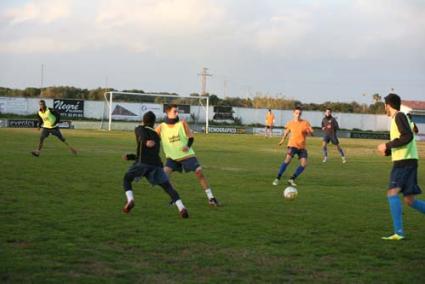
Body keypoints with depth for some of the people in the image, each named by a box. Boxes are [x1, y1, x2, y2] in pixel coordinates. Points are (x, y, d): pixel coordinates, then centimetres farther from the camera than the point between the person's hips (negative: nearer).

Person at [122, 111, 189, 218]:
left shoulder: (140, 128, 21)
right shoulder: (157, 136, 35)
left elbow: (142, 135, -7)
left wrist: (146, 141, -31)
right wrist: (130, 157, 47)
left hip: (142, 163, -3)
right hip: (156, 164, 3)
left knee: (127, 179, 22)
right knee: (168, 187, 4)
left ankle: (130, 200, -2)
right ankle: (181, 208, -18)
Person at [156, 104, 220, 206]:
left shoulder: (182, 123, -5)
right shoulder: (161, 127, -6)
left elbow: (191, 137, -1)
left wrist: (188, 146, -20)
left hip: (187, 155, -1)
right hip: (172, 157, 1)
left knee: (199, 172, -11)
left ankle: (211, 198, -1)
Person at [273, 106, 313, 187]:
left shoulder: (305, 123, -5)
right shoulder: (290, 123, 0)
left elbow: (312, 134, -8)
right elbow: (287, 130, 22)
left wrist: (308, 132, -29)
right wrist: (283, 139, 23)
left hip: (302, 147, 2)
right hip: (292, 145, -2)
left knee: (304, 164, -11)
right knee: (288, 159, -24)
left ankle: (292, 179, 5)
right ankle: (278, 178, -16)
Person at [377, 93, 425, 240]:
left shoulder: (399, 116, -5)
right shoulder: (398, 118, 23)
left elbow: (408, 136, -19)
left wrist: (387, 145, -13)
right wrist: (387, 151, 22)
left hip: (405, 161, -10)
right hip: (406, 161, 10)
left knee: (392, 192, -18)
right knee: (409, 200, 9)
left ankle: (399, 232, -25)